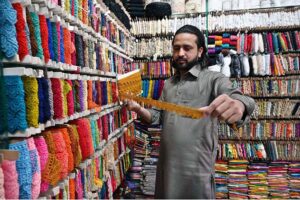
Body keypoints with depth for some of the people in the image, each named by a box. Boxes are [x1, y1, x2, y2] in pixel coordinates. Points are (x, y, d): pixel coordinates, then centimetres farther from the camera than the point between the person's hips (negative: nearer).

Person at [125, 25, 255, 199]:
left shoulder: (213, 79, -8)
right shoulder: (169, 83, 11)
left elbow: (235, 97, -27)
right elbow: (158, 117, 12)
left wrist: (238, 105, -51)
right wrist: (139, 109, -8)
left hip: (197, 165, -6)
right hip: (167, 163, 6)